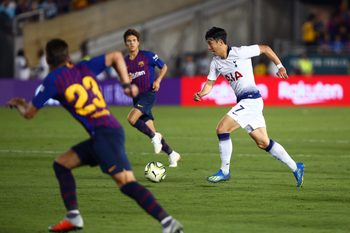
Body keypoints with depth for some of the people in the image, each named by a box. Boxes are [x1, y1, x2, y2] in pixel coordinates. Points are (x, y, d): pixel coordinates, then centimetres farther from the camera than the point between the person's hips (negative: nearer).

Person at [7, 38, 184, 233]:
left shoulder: (53, 80, 0)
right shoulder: (85, 68, 17)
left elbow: (29, 113, 10)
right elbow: (116, 56, 24)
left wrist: (18, 104, 32)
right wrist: (127, 84, 23)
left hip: (105, 134, -8)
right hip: (101, 136, 8)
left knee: (127, 183, -20)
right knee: (61, 164, 18)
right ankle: (73, 217, 16)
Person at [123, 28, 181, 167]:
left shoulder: (148, 56, -4)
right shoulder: (124, 62, 8)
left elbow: (164, 67, 7)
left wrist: (158, 80, -7)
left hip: (149, 94, -6)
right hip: (136, 96, 6)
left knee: (132, 119, -27)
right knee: (151, 130, 4)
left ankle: (154, 137, -8)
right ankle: (172, 154, 17)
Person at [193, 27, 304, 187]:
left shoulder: (240, 52, -13)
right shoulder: (215, 62, 9)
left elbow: (265, 48, -4)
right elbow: (210, 83, 12)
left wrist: (280, 66, -2)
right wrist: (201, 94, -8)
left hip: (251, 100, -8)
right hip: (242, 102, 8)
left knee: (222, 129, -14)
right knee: (263, 143, 7)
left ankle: (224, 171, -4)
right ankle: (295, 168, 15)